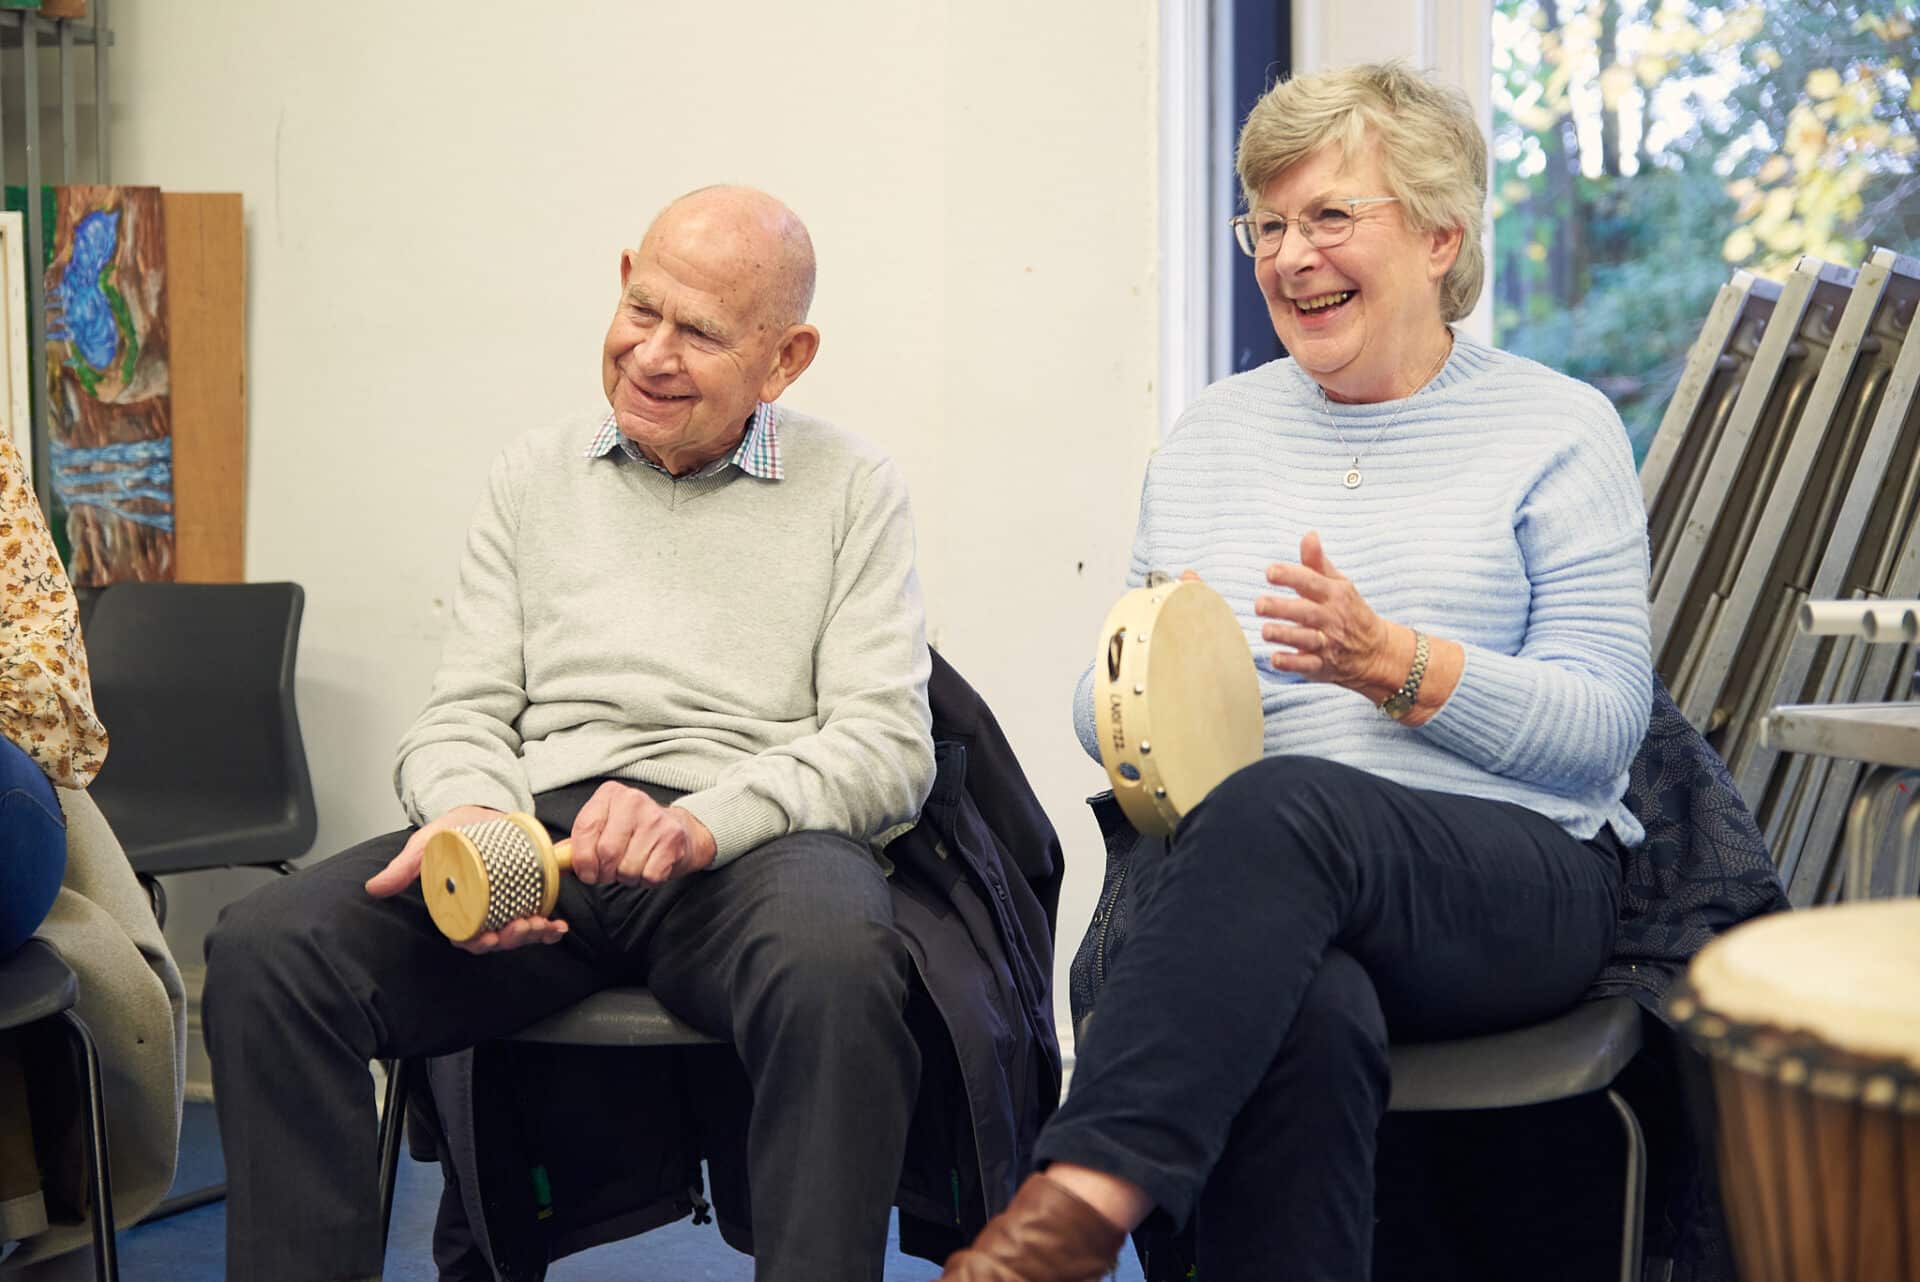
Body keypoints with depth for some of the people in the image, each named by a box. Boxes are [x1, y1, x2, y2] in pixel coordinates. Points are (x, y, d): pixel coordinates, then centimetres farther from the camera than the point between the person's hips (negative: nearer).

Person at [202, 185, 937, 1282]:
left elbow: (888, 745, 2)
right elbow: (464, 716, 16)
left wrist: (701, 821, -17)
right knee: (264, 949, -24)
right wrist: (470, 814, -10)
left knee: (836, 970, -39)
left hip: (754, 845, -2)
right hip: (541, 825, 3)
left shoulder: (853, 490, 12)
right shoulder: (536, 479, 21)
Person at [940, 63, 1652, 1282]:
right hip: (1234, 865, 2)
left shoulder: (1559, 429, 8)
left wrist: (1389, 660, -15)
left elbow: (1604, 728, -1)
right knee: (1308, 1014, -36)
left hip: (1514, 879, -2)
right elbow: (1101, 710, 20)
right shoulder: (1213, 432, 20)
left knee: (1275, 806, -37)